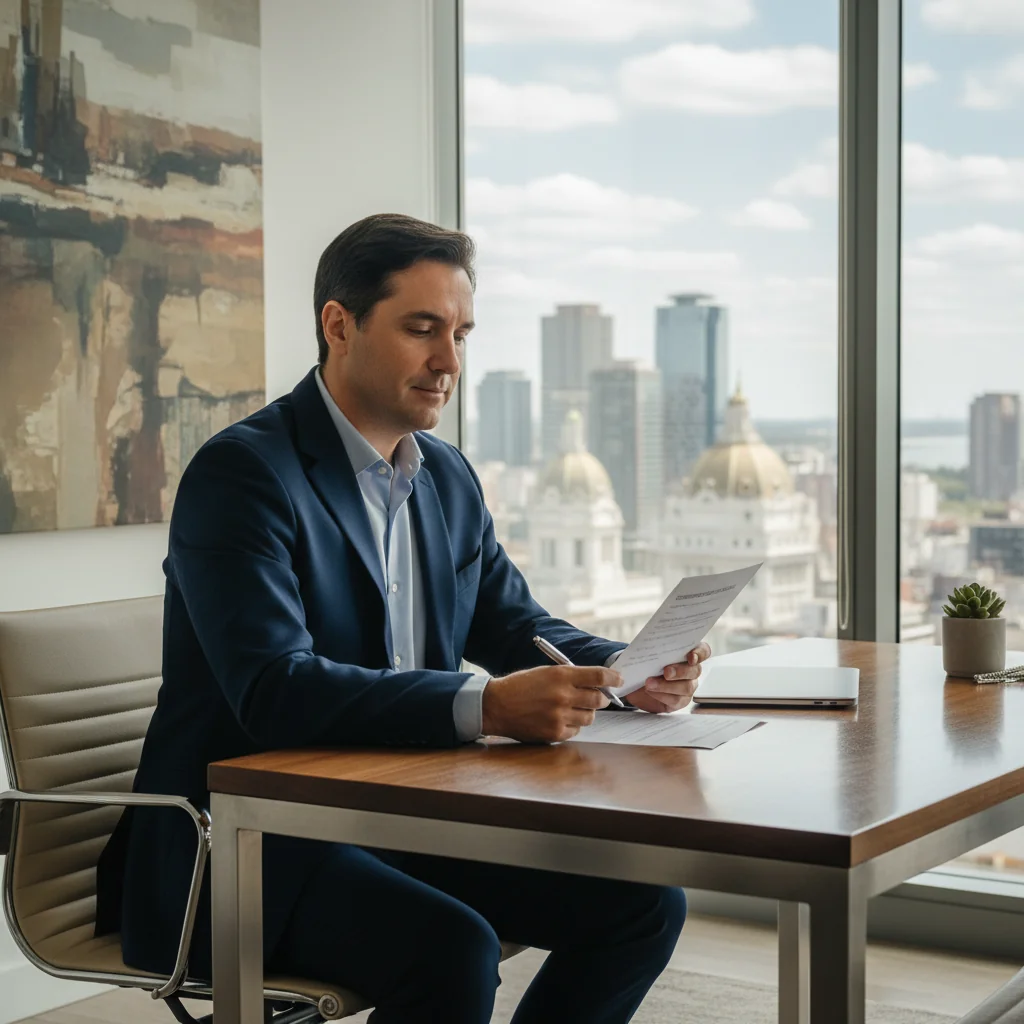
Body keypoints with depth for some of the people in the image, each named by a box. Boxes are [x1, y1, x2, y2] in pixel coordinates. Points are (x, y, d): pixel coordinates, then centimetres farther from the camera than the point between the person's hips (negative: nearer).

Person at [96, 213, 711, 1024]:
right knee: (454, 951, -31)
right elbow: (274, 689, -27)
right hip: (237, 850, -8)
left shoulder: (447, 478, 11)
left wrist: (629, 671, -7)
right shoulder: (241, 471, -16)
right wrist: (486, 708, -37)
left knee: (645, 902, -2)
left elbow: (517, 627, 15)